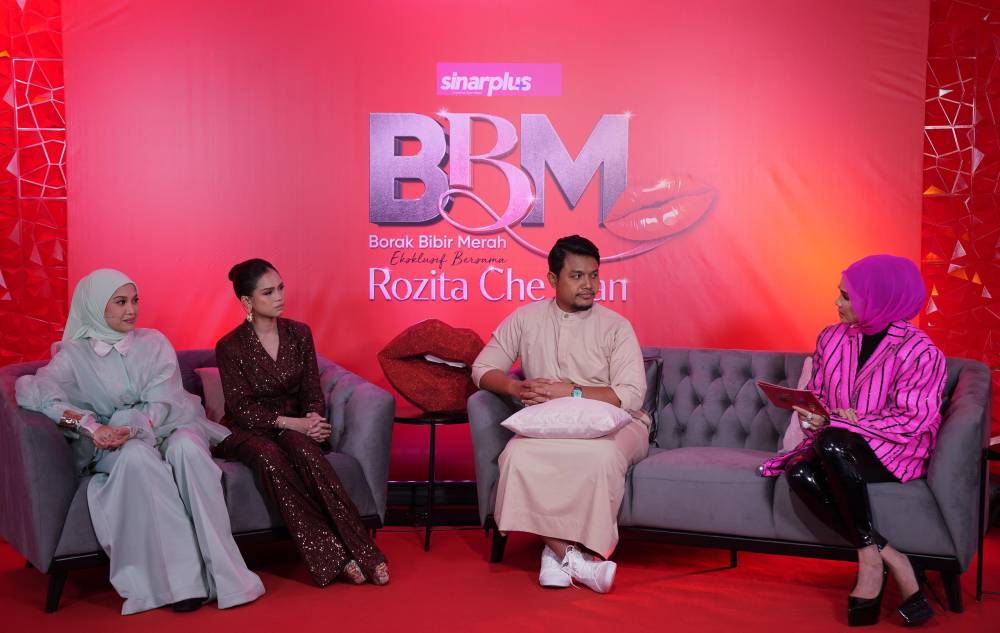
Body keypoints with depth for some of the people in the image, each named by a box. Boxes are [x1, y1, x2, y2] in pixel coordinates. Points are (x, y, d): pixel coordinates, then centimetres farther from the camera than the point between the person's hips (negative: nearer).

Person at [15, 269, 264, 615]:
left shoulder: (154, 343, 6)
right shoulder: (74, 355, 2)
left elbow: (162, 404, -3)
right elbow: (31, 391, -16)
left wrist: (132, 428, -25)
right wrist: (89, 425, -29)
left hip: (164, 428, 1)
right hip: (114, 445, -1)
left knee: (186, 447, -35)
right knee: (138, 456, -37)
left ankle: (222, 571, -38)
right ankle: (183, 576, -38)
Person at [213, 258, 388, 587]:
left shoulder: (299, 333, 4)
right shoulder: (230, 347, -6)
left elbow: (313, 391, 6)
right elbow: (241, 407, -11)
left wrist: (313, 418, -18)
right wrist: (290, 422, -24)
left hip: (295, 427, 2)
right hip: (247, 431, -2)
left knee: (303, 448, -34)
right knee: (269, 455, -36)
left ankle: (361, 550, -39)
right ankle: (331, 555, -38)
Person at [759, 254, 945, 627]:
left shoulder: (920, 352, -10)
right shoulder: (831, 339, 6)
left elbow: (912, 421, -15)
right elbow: (816, 396, 15)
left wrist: (849, 423, -23)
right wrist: (812, 416, -9)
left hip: (897, 453, -5)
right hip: (839, 450, 5)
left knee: (832, 443, -36)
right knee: (800, 474, -29)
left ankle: (870, 559, -22)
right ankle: (891, 560, -23)